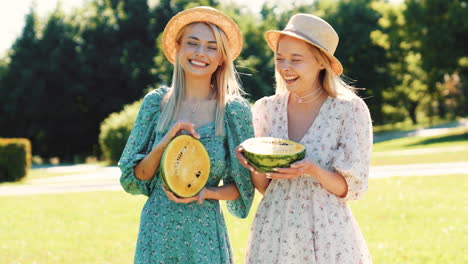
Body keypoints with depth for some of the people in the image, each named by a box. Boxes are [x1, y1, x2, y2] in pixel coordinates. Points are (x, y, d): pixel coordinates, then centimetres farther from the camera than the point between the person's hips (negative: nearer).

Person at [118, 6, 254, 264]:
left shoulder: (234, 110, -5)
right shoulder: (156, 102, 0)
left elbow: (241, 186, 1)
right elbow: (135, 177, 2)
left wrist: (206, 193, -17)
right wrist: (164, 144, -14)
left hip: (204, 233, -1)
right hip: (156, 230, 2)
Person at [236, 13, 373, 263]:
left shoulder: (349, 110, -9)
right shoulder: (266, 109, 2)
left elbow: (352, 188, -7)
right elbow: (264, 187, 7)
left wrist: (312, 171, -23)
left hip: (327, 236, -3)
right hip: (272, 234, 3)